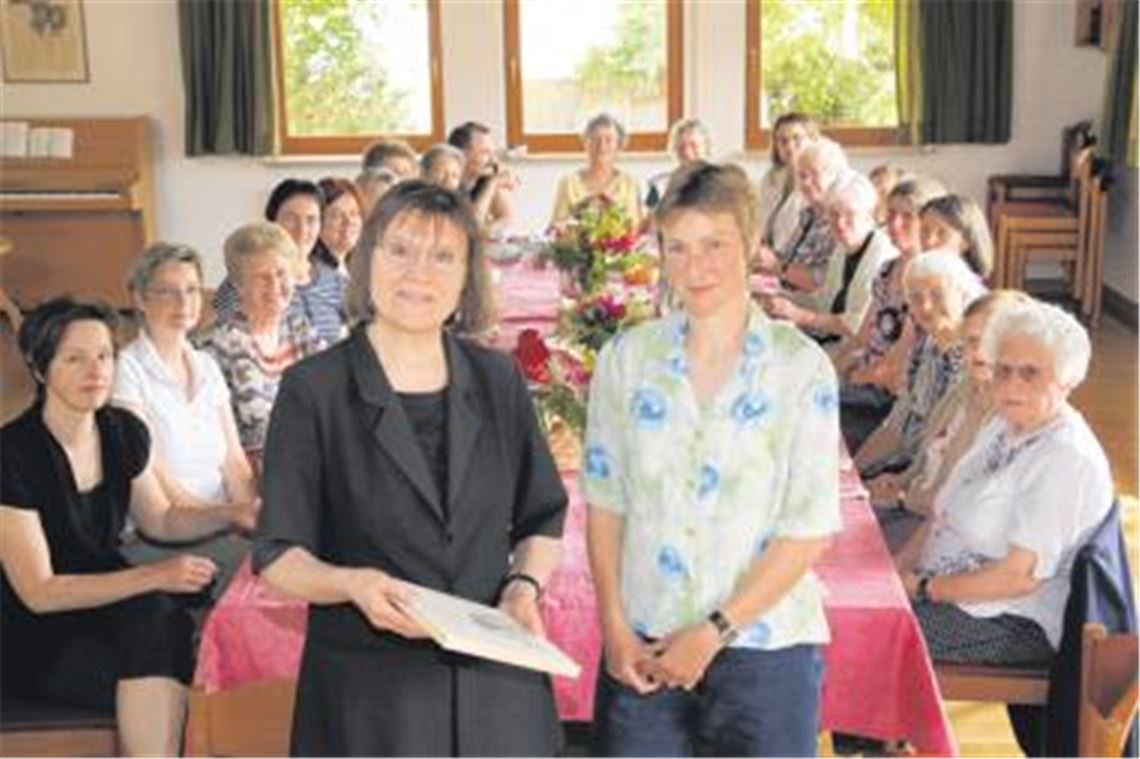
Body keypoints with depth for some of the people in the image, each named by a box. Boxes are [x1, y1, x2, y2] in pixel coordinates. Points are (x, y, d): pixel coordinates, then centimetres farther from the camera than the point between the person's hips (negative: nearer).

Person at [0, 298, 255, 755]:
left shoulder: (124, 433, 0)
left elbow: (160, 519, 16)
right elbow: (39, 592, -19)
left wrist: (234, 515, -1)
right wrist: (154, 577, -26)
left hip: (105, 602, 5)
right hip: (39, 637, -5)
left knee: (167, 624, -27)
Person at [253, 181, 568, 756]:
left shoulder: (498, 380, 6)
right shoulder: (313, 390, -4)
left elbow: (543, 520, 14)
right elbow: (279, 555, -3)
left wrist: (525, 584, -4)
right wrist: (351, 583, -21)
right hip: (367, 693, -3)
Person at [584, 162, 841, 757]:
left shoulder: (800, 366, -5)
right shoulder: (626, 357, 2)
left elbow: (809, 530, -7)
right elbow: (604, 502, 3)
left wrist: (714, 633, -10)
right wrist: (614, 627, -5)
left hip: (765, 646, -2)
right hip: (641, 649, 2)